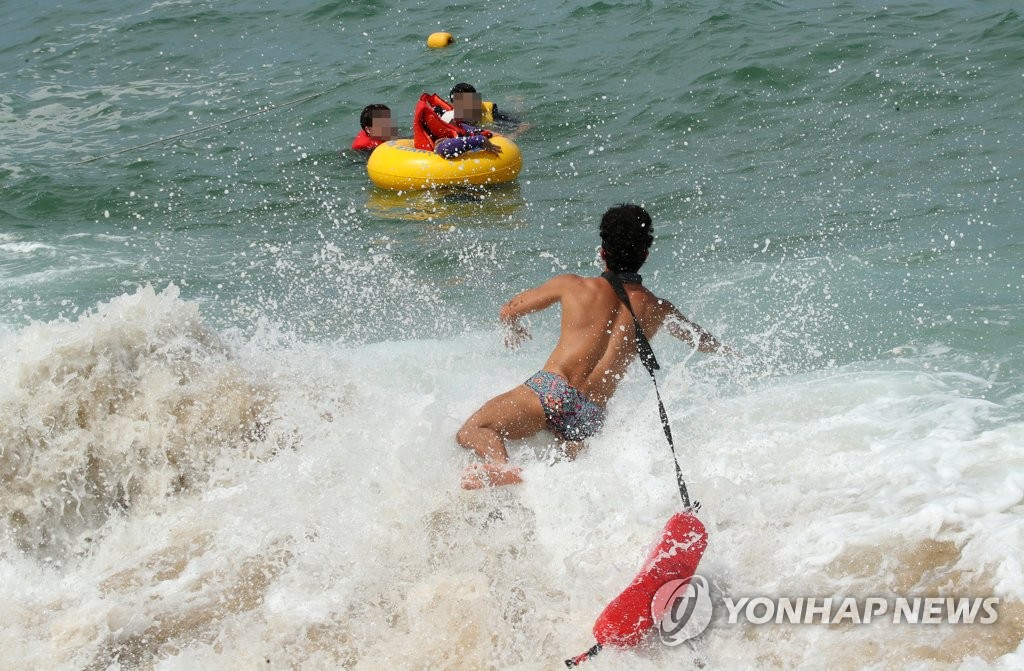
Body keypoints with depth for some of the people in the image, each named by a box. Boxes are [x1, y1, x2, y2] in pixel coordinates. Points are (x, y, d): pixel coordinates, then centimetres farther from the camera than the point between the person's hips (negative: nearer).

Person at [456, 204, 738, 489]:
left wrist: (513, 329, 47)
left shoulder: (572, 286, 9)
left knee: (471, 431, -5)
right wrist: (728, 351, 58)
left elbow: (508, 311, 23)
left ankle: (500, 467, -36)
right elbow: (703, 341, 35)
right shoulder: (659, 310, 14)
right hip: (592, 416, 3)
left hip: (551, 391, -3)